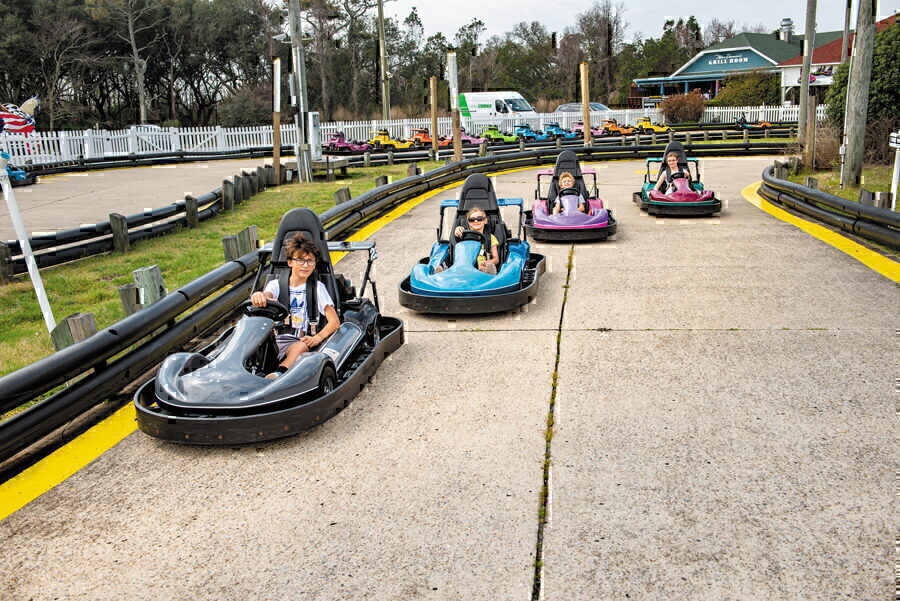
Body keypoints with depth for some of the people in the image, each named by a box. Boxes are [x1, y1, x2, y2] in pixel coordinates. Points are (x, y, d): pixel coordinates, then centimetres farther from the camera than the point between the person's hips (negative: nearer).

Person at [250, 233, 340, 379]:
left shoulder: (317, 288, 14)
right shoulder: (276, 284, 18)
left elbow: (334, 321, 7)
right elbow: (266, 296, -7)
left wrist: (318, 337, -14)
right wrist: (258, 296, -34)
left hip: (298, 341, -2)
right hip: (272, 337, 2)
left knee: (302, 347, -37)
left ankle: (278, 373, -61)